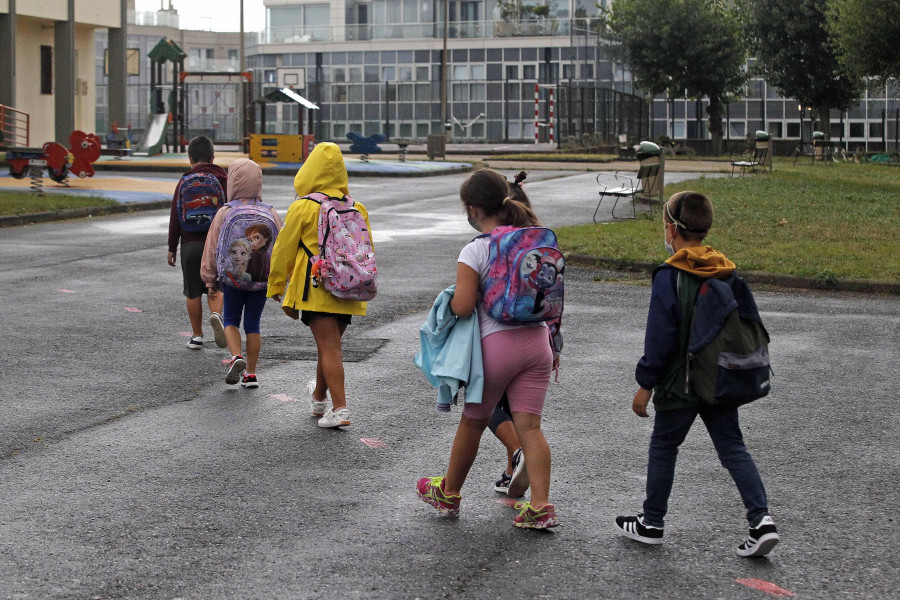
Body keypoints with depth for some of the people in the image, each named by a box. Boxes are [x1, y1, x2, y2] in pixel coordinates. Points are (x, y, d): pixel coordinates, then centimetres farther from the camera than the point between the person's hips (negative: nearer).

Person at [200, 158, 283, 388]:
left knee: (231, 320, 14)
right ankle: (251, 373, 12)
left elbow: (212, 246, -2)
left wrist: (210, 278, 9)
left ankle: (236, 357, -11)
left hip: (233, 277, -2)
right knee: (253, 324, 11)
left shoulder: (224, 213, -8)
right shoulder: (270, 213, -2)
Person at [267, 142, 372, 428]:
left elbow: (284, 251, -2)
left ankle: (340, 409, -16)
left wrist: (277, 287, 7)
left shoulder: (303, 208, -7)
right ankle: (319, 397, 39)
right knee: (330, 344, 20)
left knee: (329, 347, -8)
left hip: (316, 288, -5)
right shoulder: (357, 209, 8)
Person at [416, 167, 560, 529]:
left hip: (496, 344, -5)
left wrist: (447, 300, 5)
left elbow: (462, 306, -18)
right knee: (529, 425, 3)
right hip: (536, 340, 5)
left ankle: (449, 494, 31)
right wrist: (552, 345, 19)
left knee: (473, 421, 13)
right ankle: (540, 507, -6)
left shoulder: (474, 251, -13)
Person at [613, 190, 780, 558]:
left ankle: (651, 524, 21)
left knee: (663, 447, 10)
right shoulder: (728, 272, 5)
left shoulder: (669, 276, -15)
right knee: (733, 448, 10)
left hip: (680, 384, -5)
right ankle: (761, 520, -3)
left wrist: (645, 383, -7)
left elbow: (660, 336, -15)